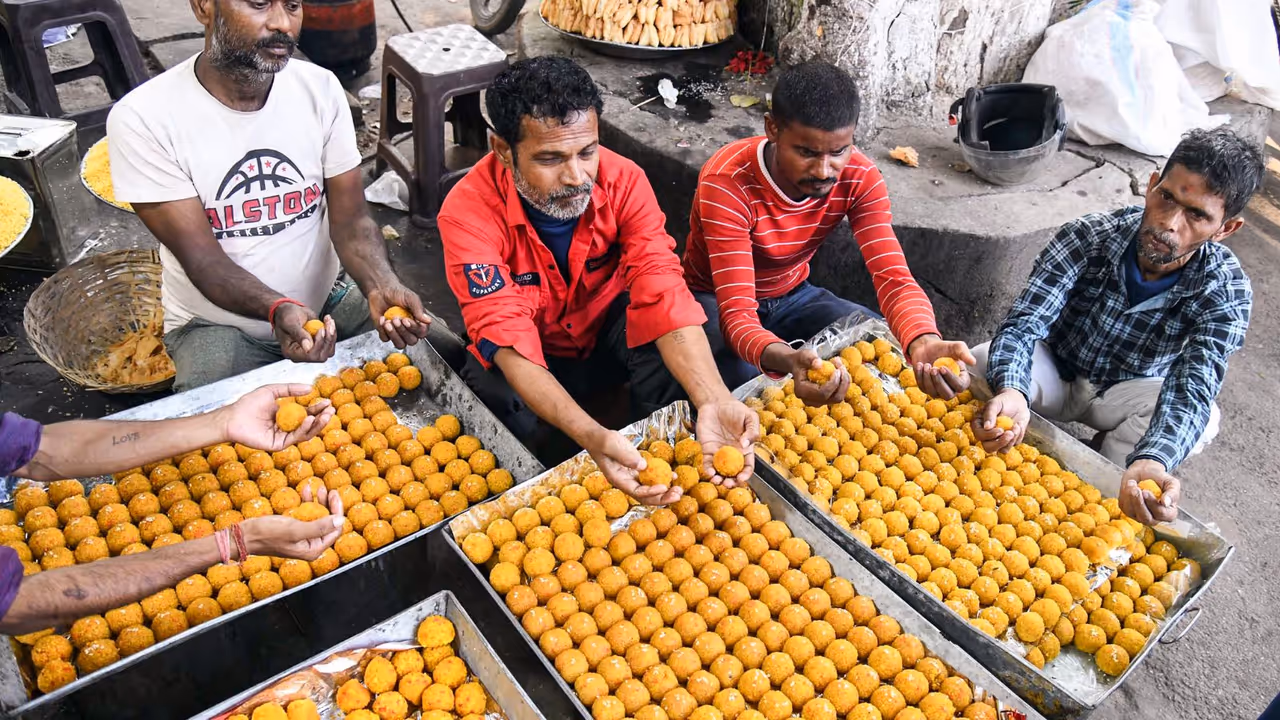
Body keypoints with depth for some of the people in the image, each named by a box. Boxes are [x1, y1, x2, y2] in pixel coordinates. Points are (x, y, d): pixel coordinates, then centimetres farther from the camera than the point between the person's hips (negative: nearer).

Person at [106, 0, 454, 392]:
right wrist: (280, 309, -38)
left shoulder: (321, 88, -5)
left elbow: (351, 219, -8)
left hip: (330, 297, 3)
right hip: (218, 322, -3)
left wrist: (380, 286, -29)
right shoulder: (142, 118, -16)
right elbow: (202, 258, -18)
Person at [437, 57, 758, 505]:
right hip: (534, 358, -2)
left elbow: (662, 296, -32)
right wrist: (591, 435, -55)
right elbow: (508, 342, -37)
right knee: (493, 393, -35)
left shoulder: (624, 181, -22)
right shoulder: (469, 212, -29)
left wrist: (713, 401, -51)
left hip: (609, 333, 2)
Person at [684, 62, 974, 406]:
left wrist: (923, 342, -51)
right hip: (715, 300, -4)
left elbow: (893, 277, -27)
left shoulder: (859, 177, -18)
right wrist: (787, 360, -63)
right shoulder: (727, 183, -33)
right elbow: (736, 312, -39)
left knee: (892, 352, -16)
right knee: (748, 384, -36)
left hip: (792, 295, 5)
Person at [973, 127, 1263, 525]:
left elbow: (1192, 390, -36)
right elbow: (1023, 324, -34)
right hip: (1054, 372, -1)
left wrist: (1152, 462, -59)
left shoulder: (1225, 290, -23)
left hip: (1126, 391, 1)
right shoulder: (1087, 236, -26)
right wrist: (1011, 393, -58)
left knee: (1202, 420, -30)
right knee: (981, 364, -32)